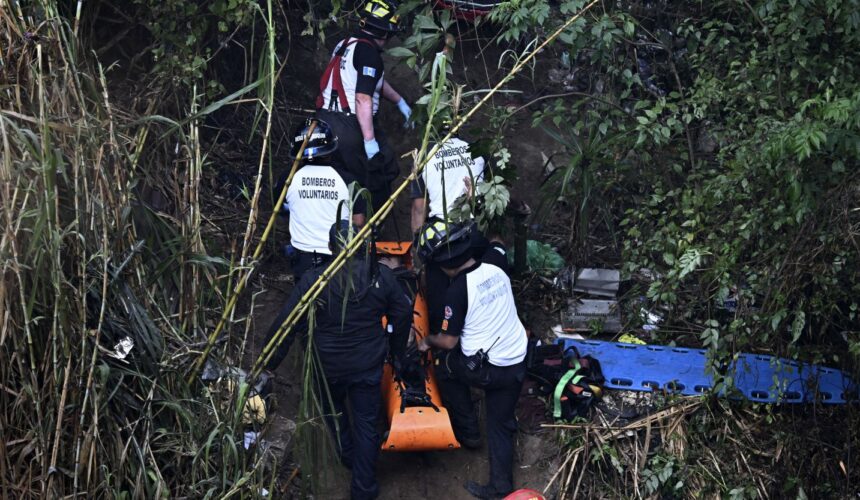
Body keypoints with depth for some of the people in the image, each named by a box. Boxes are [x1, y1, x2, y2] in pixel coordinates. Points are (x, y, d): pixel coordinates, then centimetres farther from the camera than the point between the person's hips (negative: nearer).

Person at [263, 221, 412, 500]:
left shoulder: (313, 282, -22)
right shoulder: (381, 276, -14)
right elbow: (403, 315, -1)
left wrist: (269, 364, -5)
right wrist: (397, 352, 18)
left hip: (329, 367, -1)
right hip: (369, 365, 1)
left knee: (333, 411, 30)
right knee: (366, 423, 14)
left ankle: (348, 456, 49)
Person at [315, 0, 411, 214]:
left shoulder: (345, 44, 16)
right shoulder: (368, 52, -13)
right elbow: (363, 99, -21)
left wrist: (399, 101, 42)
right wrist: (369, 140, -19)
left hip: (325, 117, 9)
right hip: (349, 125, -9)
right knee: (383, 171, 4)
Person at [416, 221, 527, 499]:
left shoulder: (458, 290, -19)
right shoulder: (494, 267, -3)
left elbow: (449, 341, -10)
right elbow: (497, 245, 25)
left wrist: (428, 341, 8)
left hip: (483, 369, -6)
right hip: (516, 366, 6)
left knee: (446, 367, 26)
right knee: (501, 425, 17)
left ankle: (468, 432, 29)